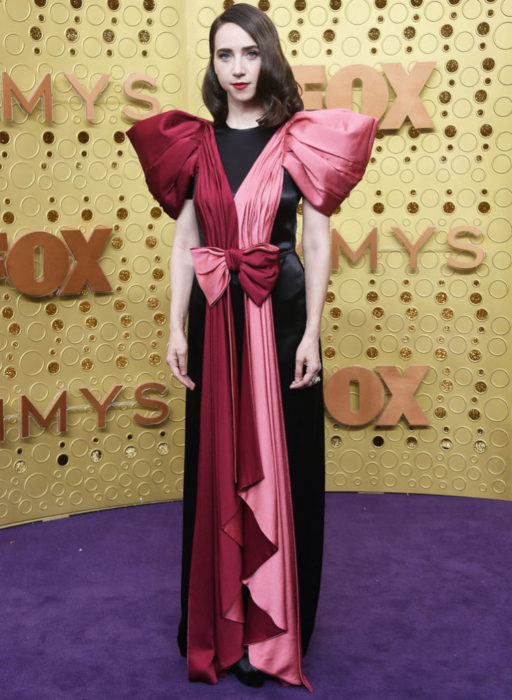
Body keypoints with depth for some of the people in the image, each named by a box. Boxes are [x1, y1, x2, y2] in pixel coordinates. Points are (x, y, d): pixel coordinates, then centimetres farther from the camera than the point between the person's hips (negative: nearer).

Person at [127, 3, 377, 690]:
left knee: (282, 465, 4)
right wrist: (177, 329, 2)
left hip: (280, 315, -2)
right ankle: (221, 620, 26)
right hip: (214, 317, 3)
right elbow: (185, 240, 8)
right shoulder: (196, 143, 7)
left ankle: (275, 628, 21)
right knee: (217, 464, 9)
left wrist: (311, 335, -8)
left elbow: (317, 241, -2)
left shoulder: (299, 140, 0)